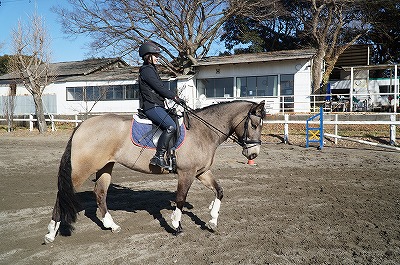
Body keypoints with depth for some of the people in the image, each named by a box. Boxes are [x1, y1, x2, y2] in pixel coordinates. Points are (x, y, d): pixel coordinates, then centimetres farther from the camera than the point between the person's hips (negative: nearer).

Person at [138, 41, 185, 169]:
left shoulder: (151, 69, 25)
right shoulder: (147, 70, -7)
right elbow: (159, 88, -15)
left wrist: (174, 97, 15)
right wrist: (175, 97, -12)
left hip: (157, 106, 11)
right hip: (152, 107, -11)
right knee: (171, 126, -27)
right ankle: (158, 157, -24)